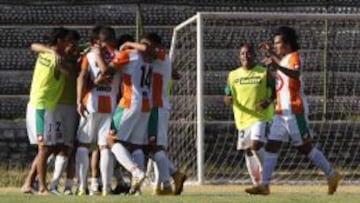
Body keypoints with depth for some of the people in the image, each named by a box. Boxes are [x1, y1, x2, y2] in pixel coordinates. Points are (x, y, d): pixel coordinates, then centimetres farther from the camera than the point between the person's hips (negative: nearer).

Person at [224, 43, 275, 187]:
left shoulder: (264, 73, -1)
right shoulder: (233, 76, 8)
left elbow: (275, 92, 3)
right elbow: (227, 98, 10)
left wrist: (269, 101, -17)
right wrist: (228, 100, -14)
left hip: (261, 117, -4)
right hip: (242, 119, 4)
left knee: (256, 144, -23)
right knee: (248, 152, 8)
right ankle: (257, 183, 21)